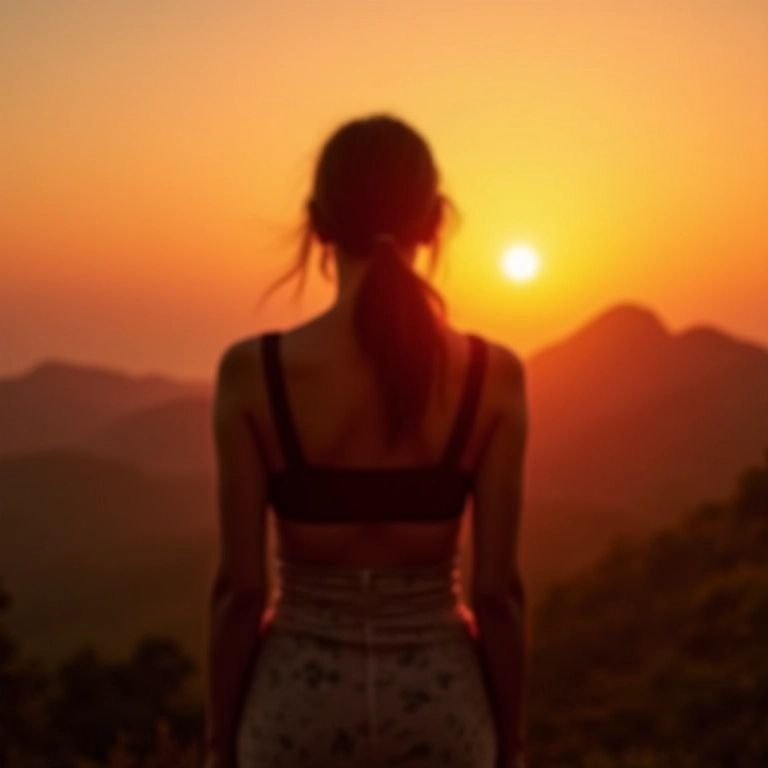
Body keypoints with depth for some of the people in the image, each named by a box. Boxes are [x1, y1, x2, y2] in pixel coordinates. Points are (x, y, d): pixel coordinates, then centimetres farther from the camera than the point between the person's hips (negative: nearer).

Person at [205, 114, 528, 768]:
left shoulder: (253, 371, -11)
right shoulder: (492, 375, -8)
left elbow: (241, 585, -8)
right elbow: (497, 587, -6)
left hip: (302, 700, 0)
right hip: (437, 701, 1)